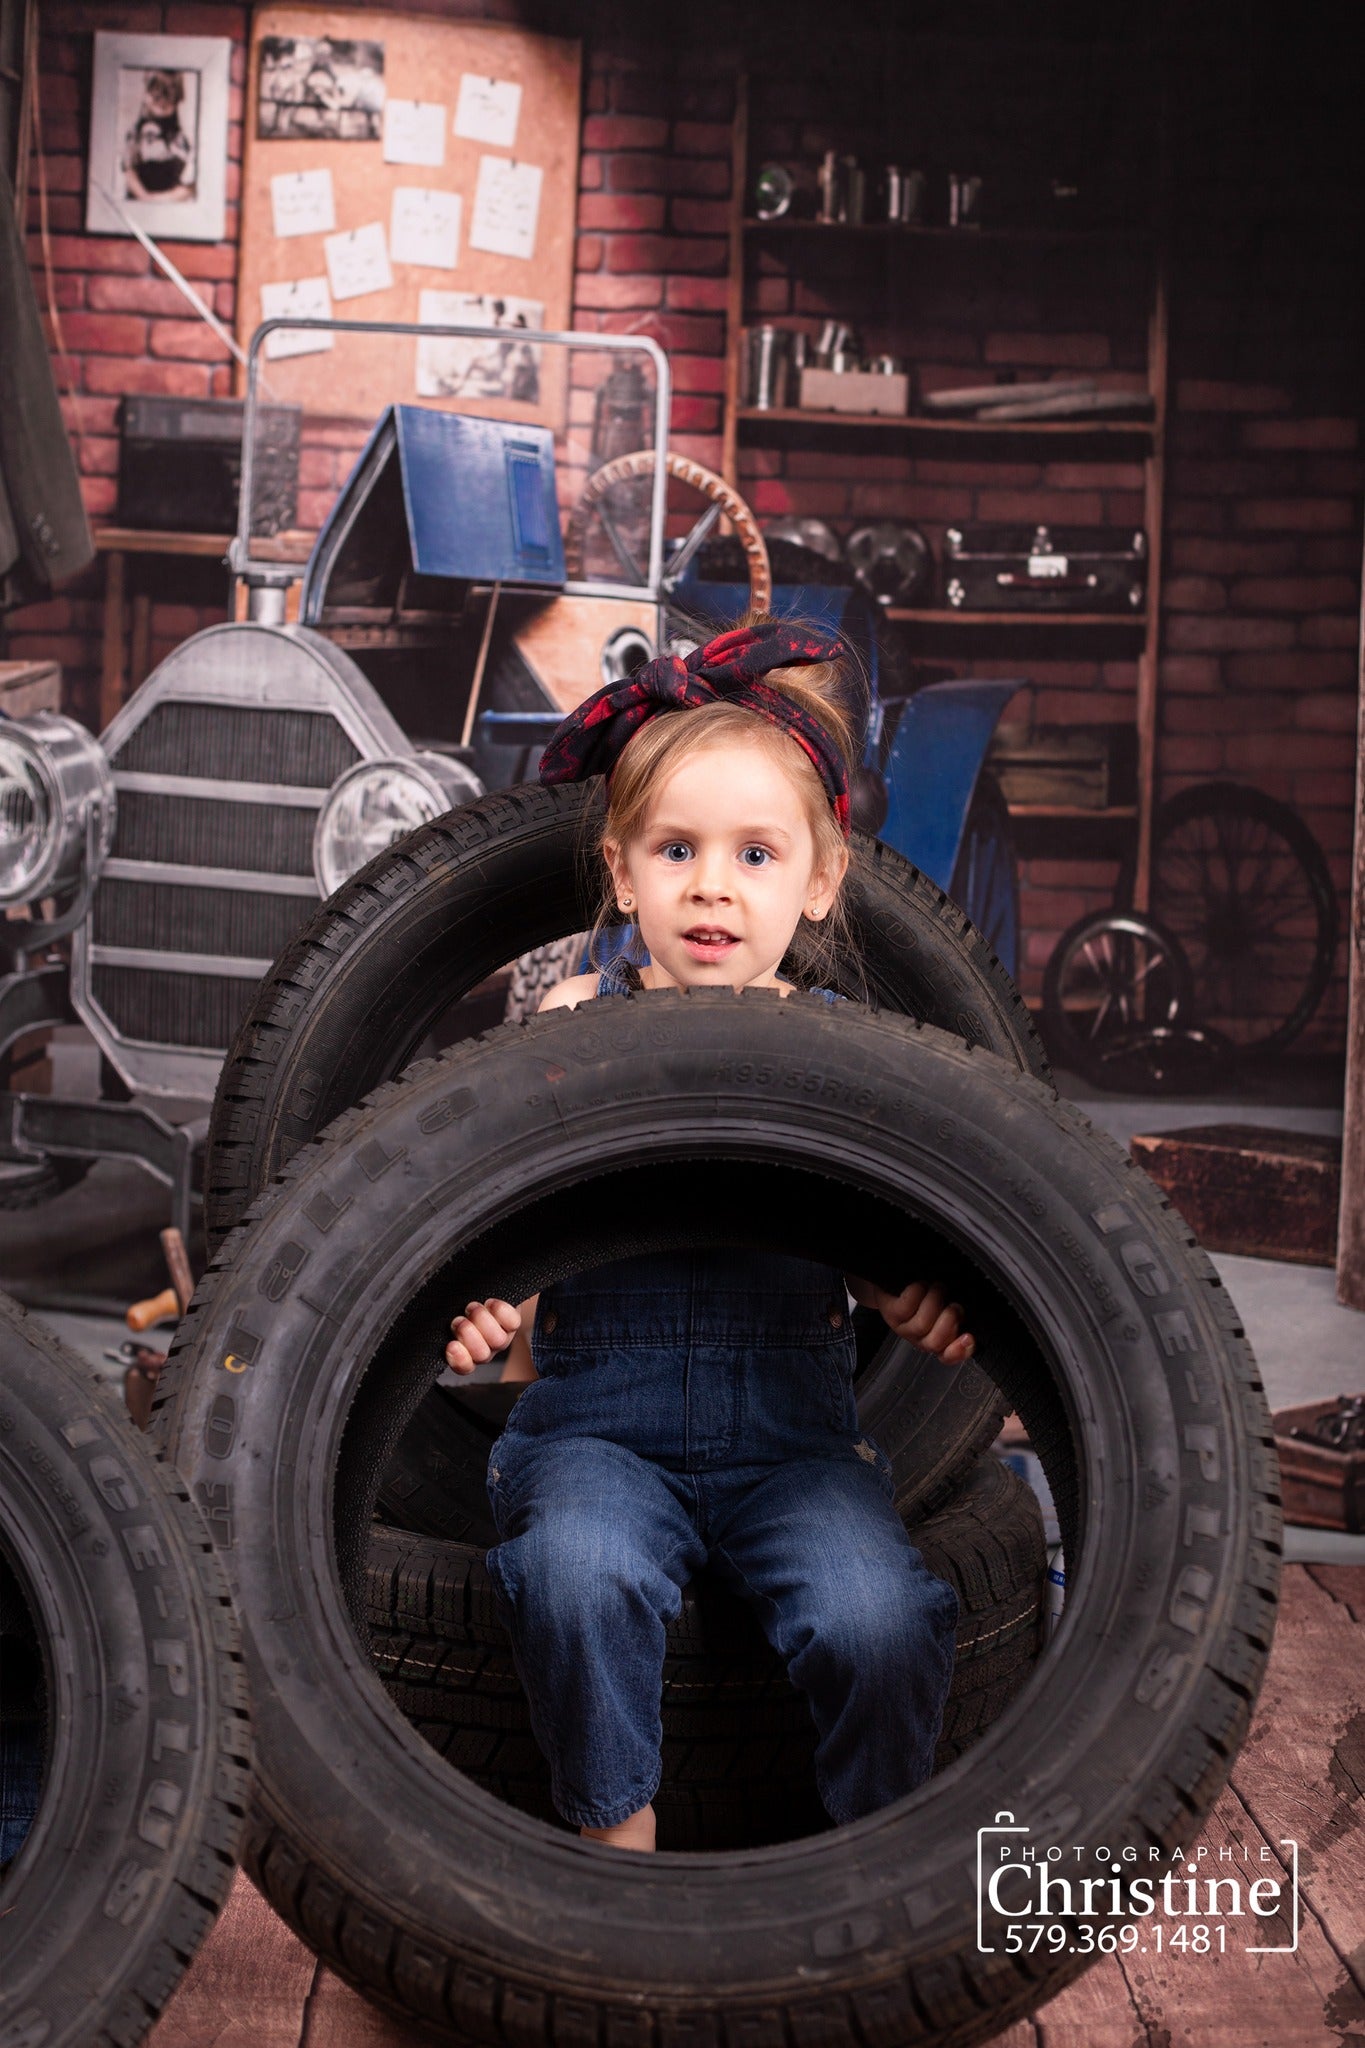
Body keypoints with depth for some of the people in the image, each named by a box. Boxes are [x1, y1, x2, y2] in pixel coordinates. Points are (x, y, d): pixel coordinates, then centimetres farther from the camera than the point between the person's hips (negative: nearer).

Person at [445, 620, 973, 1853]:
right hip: (598, 1417, 0)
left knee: (877, 1618, -24)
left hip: (795, 1430, 1)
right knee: (584, 1579, -31)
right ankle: (617, 1848, -6)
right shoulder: (576, 1024, 4)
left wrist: (925, 1302, -11)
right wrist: (477, 1296, -13)